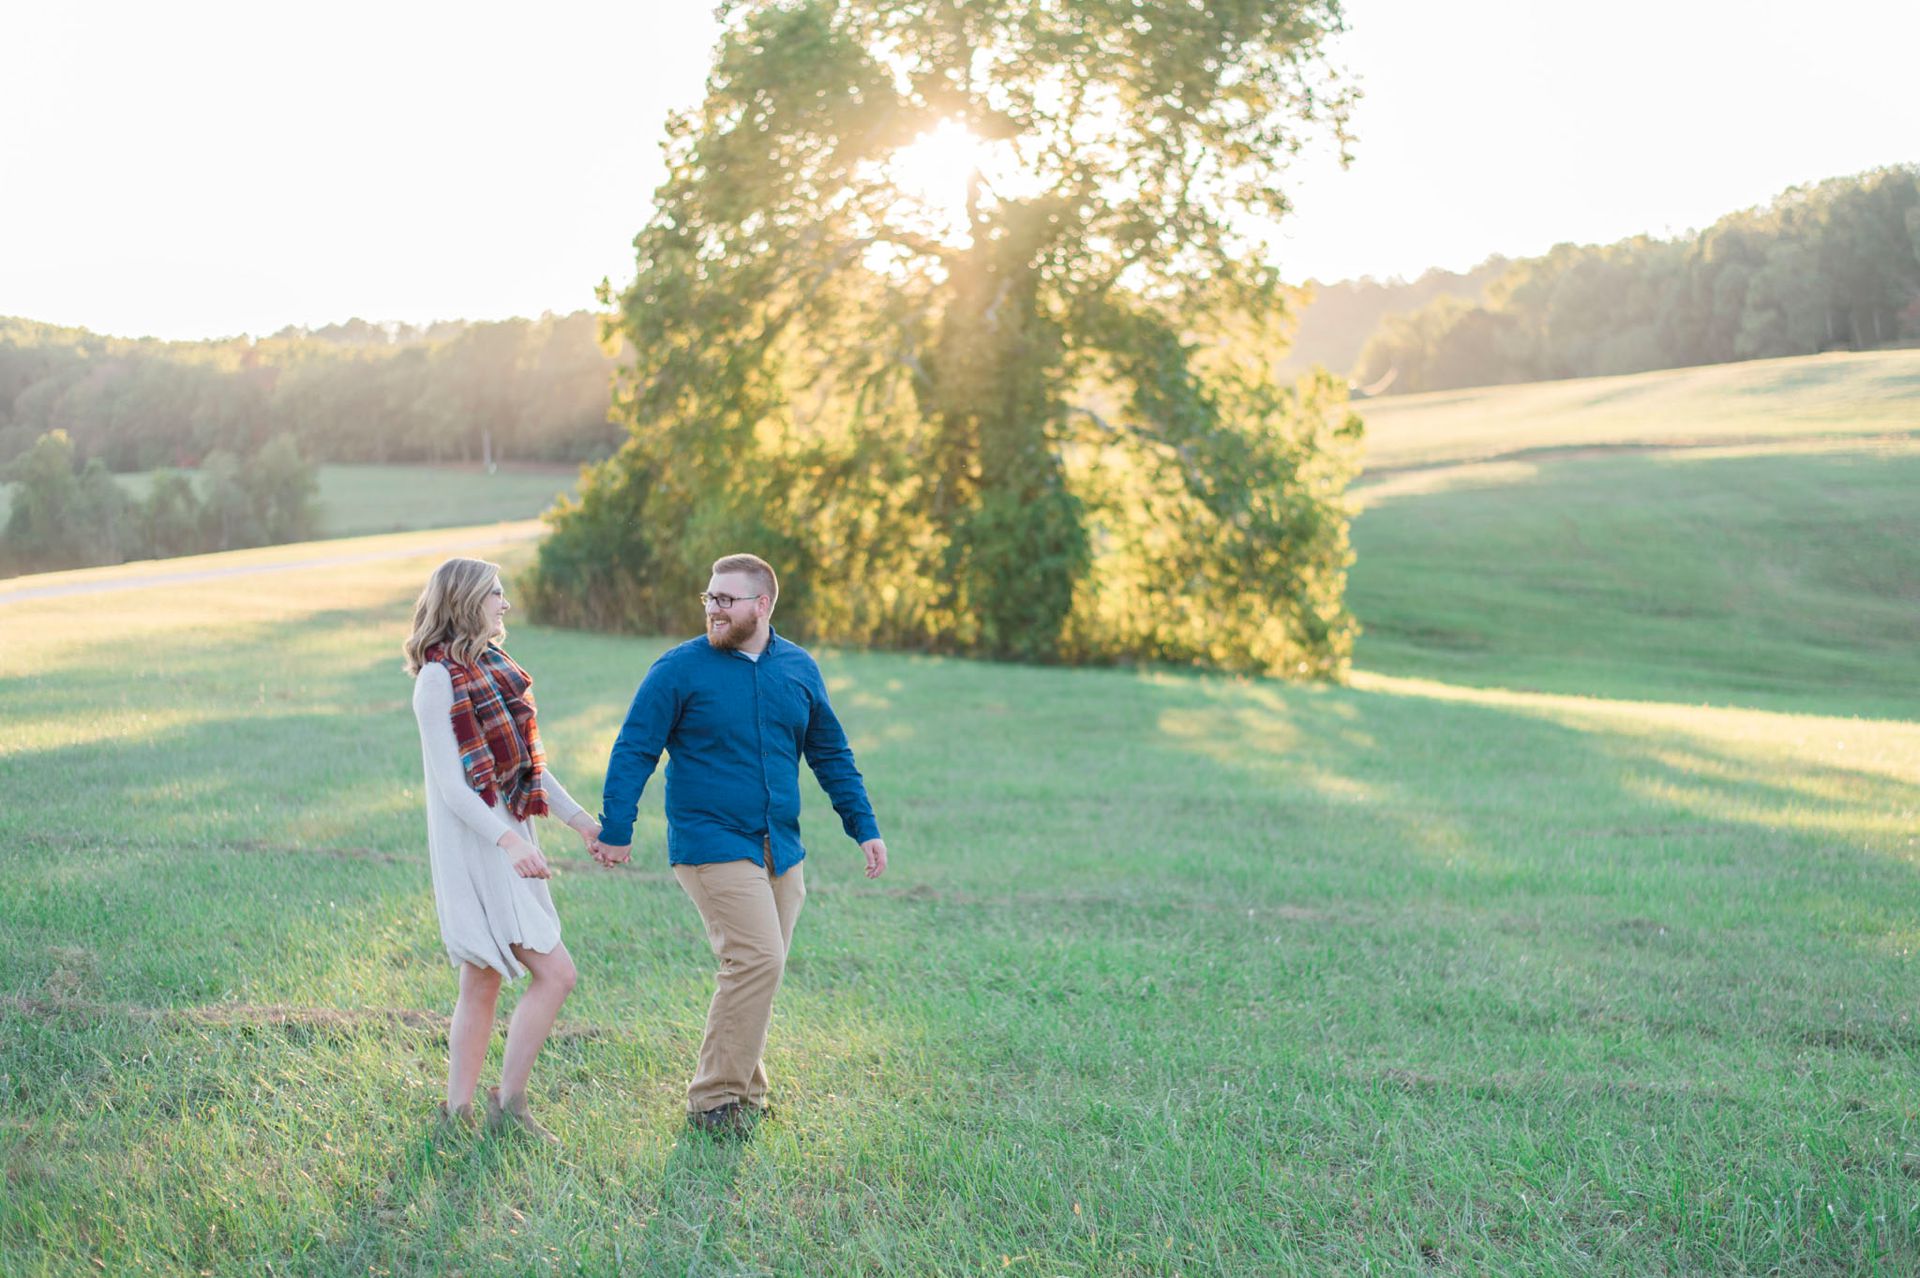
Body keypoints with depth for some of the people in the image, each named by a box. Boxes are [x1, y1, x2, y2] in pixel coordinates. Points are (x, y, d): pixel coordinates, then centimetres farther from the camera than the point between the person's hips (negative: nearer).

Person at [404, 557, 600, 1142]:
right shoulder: (438, 679, -14)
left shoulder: (494, 669, 12)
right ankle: (509, 1100, 2)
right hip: (473, 847, -9)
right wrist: (509, 841, -30)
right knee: (554, 973, -10)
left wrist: (580, 819, 12)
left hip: (507, 841, 9)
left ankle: (458, 1112, 19)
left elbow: (526, 761, 18)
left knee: (482, 985, 12)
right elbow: (450, 787, -19)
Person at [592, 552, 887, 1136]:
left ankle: (740, 1091, 24)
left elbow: (830, 754, 17)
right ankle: (715, 1098, -5)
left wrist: (864, 827, 14)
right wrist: (615, 831, -7)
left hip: (780, 848, 6)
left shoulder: (798, 668, 8)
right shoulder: (680, 669, -6)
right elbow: (634, 752, -4)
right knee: (757, 961, -15)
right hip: (712, 844, -5)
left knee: (759, 969, 9)